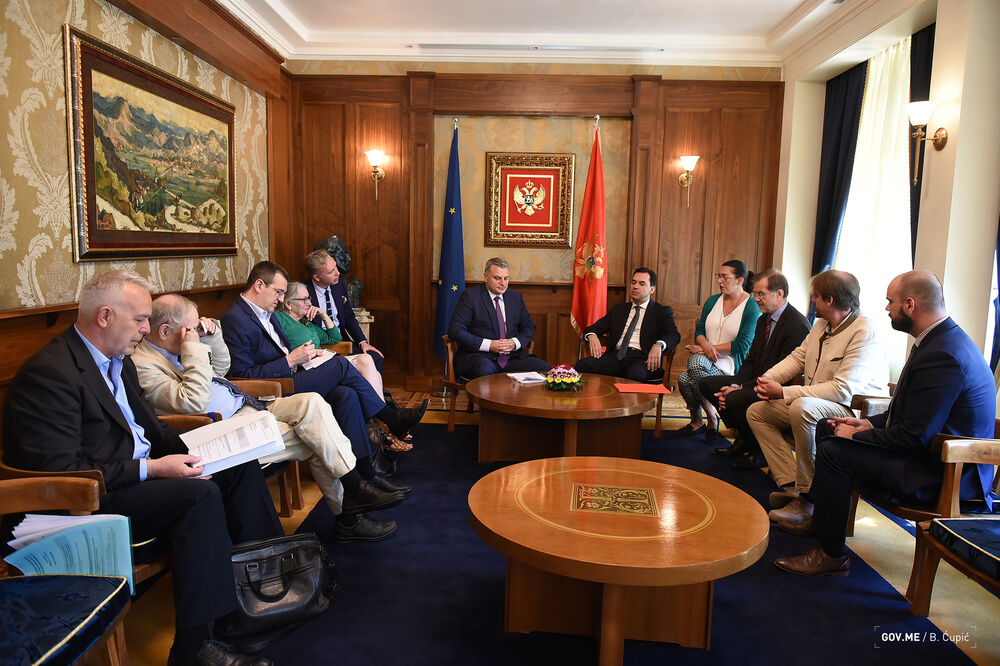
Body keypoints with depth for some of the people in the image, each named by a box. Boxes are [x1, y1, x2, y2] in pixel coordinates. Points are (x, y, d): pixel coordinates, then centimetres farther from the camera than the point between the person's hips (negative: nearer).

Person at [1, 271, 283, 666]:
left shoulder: (117, 360, 9)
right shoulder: (49, 373, -20)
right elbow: (61, 470, -25)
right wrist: (151, 469, -26)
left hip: (142, 471, 10)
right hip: (91, 500, -9)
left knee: (240, 467, 0)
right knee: (199, 493, -29)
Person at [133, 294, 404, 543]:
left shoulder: (175, 349, 13)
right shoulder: (143, 365, -14)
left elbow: (221, 367, 25)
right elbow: (194, 402, -26)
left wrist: (212, 335, 7)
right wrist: (193, 348, -23)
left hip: (245, 407, 9)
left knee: (311, 402, -12)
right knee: (316, 439, -19)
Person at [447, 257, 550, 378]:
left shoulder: (516, 297, 16)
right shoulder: (470, 296, -1)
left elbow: (529, 327, 19)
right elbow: (455, 330, -8)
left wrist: (515, 342, -5)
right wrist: (489, 345, -16)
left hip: (512, 358, 5)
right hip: (481, 357, -4)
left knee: (543, 368, -19)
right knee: (485, 369, -38)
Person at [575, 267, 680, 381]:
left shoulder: (663, 311, 14)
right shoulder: (619, 309, 26)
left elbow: (673, 335, -2)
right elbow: (595, 328, 21)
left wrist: (658, 345, -26)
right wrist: (592, 336, -5)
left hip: (641, 358, -3)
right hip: (616, 355, 4)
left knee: (634, 373, -40)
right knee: (582, 365, -25)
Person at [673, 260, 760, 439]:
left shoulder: (752, 307, -4)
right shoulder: (712, 301, 13)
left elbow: (742, 346, -10)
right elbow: (699, 330, 11)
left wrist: (709, 349, -13)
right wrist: (705, 345, -12)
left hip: (729, 364, -5)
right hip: (704, 358, 5)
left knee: (685, 379, -28)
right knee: (694, 362, -32)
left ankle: (697, 421, 0)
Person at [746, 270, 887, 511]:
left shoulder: (864, 331, -19)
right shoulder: (821, 325, 10)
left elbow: (843, 389, -28)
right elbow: (797, 357, 18)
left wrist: (784, 393, -27)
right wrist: (768, 378, -4)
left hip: (854, 410, -10)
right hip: (812, 403, 10)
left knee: (802, 407, -38)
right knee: (756, 412, 3)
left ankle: (808, 495, -23)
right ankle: (790, 484, -10)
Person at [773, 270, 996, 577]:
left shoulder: (942, 356, -27)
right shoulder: (945, 339, 7)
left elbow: (913, 438, -27)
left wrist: (856, 435, -13)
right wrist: (868, 424, 4)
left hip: (941, 473, -11)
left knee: (834, 452, -19)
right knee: (828, 428, 13)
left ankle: (831, 555, -4)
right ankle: (819, 516, 25)